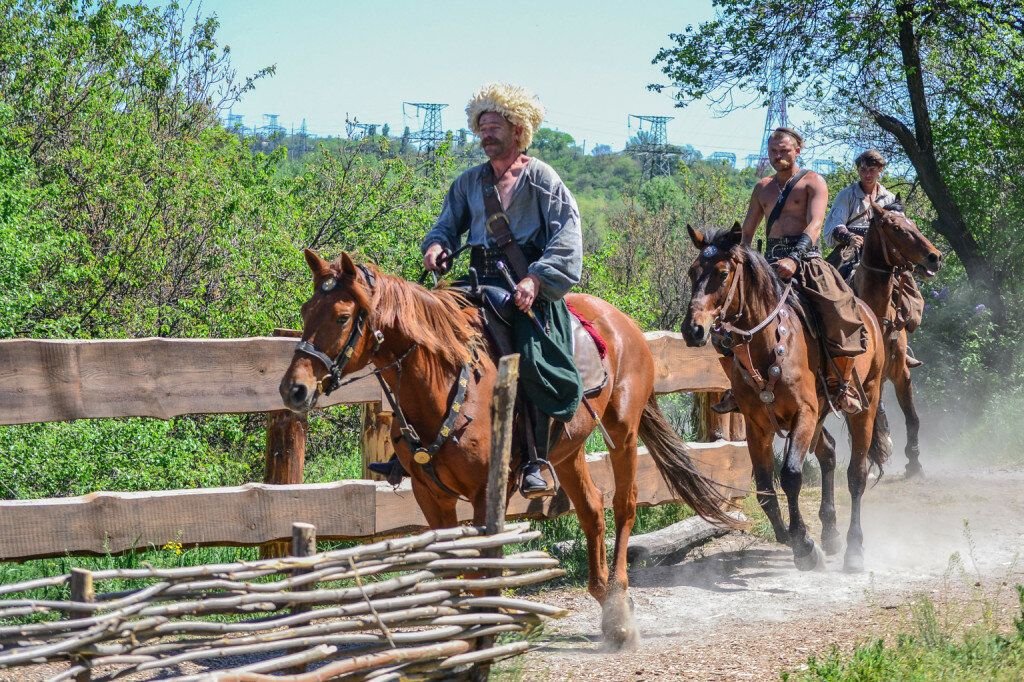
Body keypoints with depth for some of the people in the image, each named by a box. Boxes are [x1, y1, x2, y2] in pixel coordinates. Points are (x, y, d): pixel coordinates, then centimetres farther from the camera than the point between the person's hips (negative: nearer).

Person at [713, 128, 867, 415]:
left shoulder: (812, 182, 3)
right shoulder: (763, 188, 20)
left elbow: (815, 224, -12)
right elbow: (747, 232, 22)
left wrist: (794, 258, -28)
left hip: (807, 261, -5)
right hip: (770, 264, 6)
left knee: (841, 315, -30)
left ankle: (844, 383, -11)